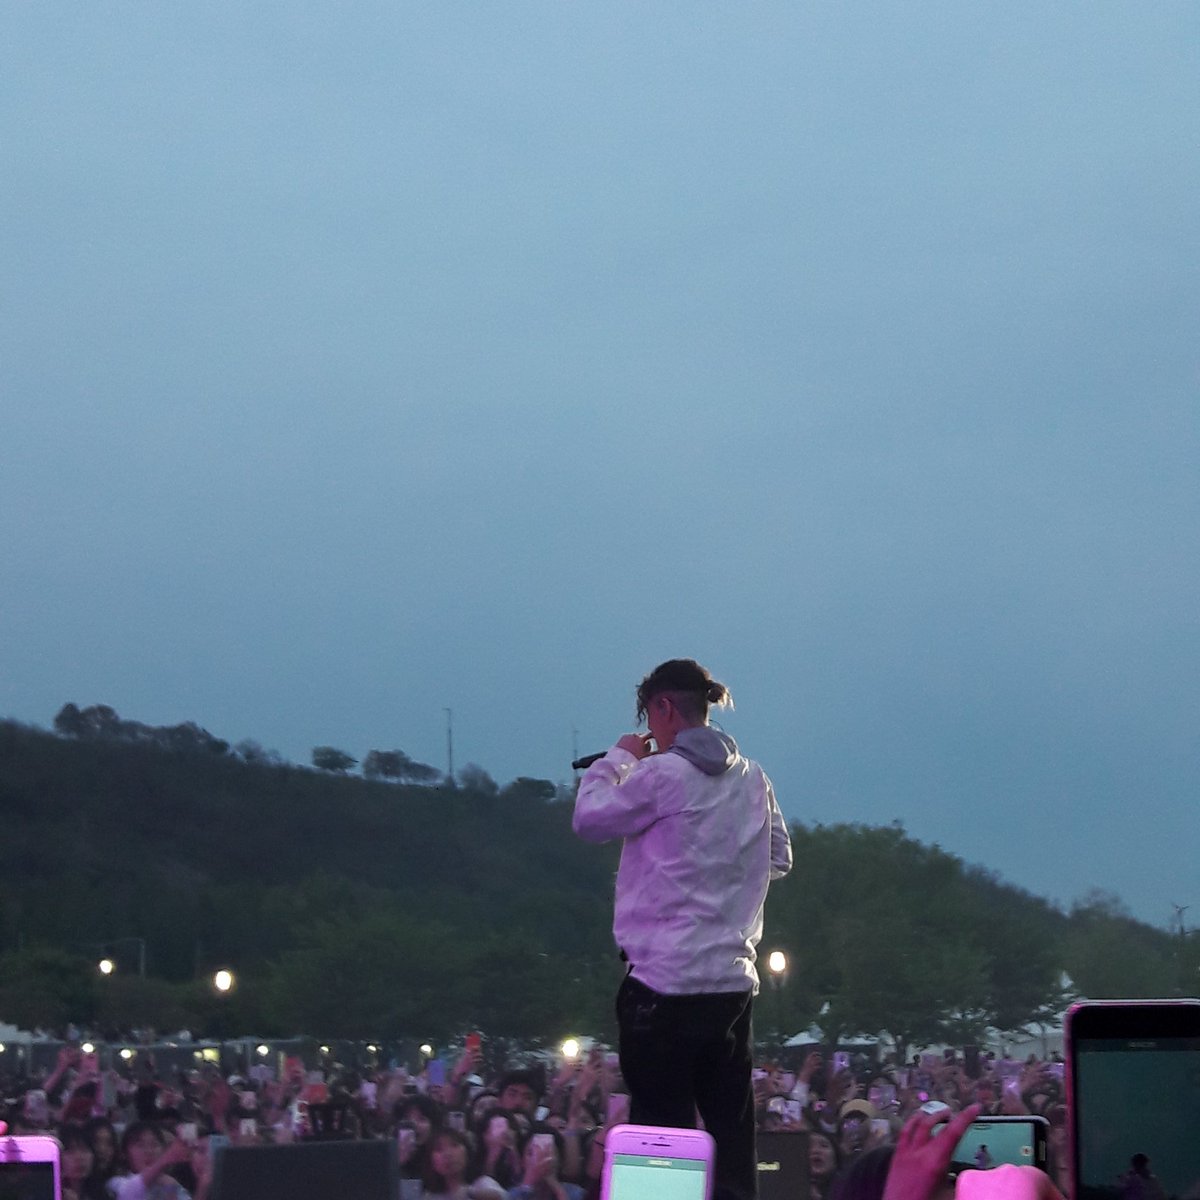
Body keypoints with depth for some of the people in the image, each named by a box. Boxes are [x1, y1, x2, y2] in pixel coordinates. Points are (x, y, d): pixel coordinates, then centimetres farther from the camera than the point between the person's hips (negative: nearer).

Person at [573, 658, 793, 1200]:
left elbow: (588, 818, 0)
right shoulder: (752, 779, 10)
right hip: (733, 981, 7)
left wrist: (617, 760, 13)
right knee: (731, 1131, 9)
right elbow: (779, 859, 20)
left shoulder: (661, 775, -11)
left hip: (663, 980, -6)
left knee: (665, 1130, -3)